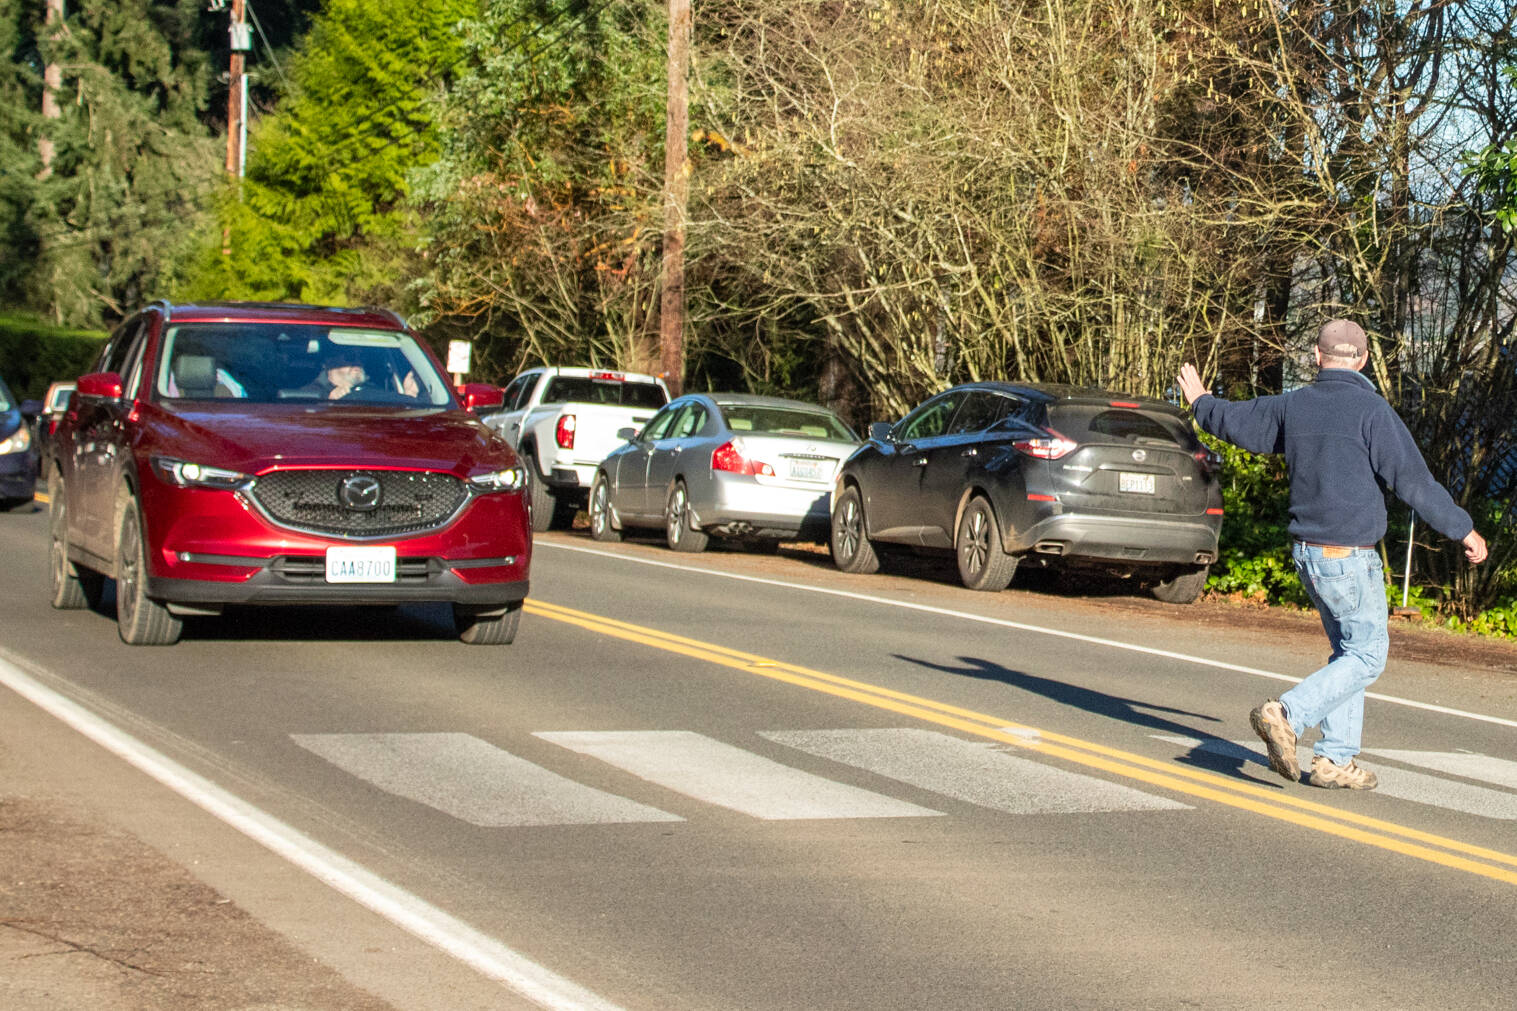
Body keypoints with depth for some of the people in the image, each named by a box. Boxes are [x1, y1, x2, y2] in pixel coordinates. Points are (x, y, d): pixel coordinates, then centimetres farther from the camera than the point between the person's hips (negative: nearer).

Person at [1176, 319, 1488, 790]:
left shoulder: (1292, 406, 4)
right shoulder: (1371, 411, -14)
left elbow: (1235, 421, 20)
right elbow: (1413, 481, -14)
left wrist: (1201, 402, 42)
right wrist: (1463, 530, -5)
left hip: (1307, 552, 7)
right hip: (1349, 557, -7)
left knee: (1349, 651, 15)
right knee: (1366, 655, 0)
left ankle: (1335, 759, 12)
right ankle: (1288, 715, -15)